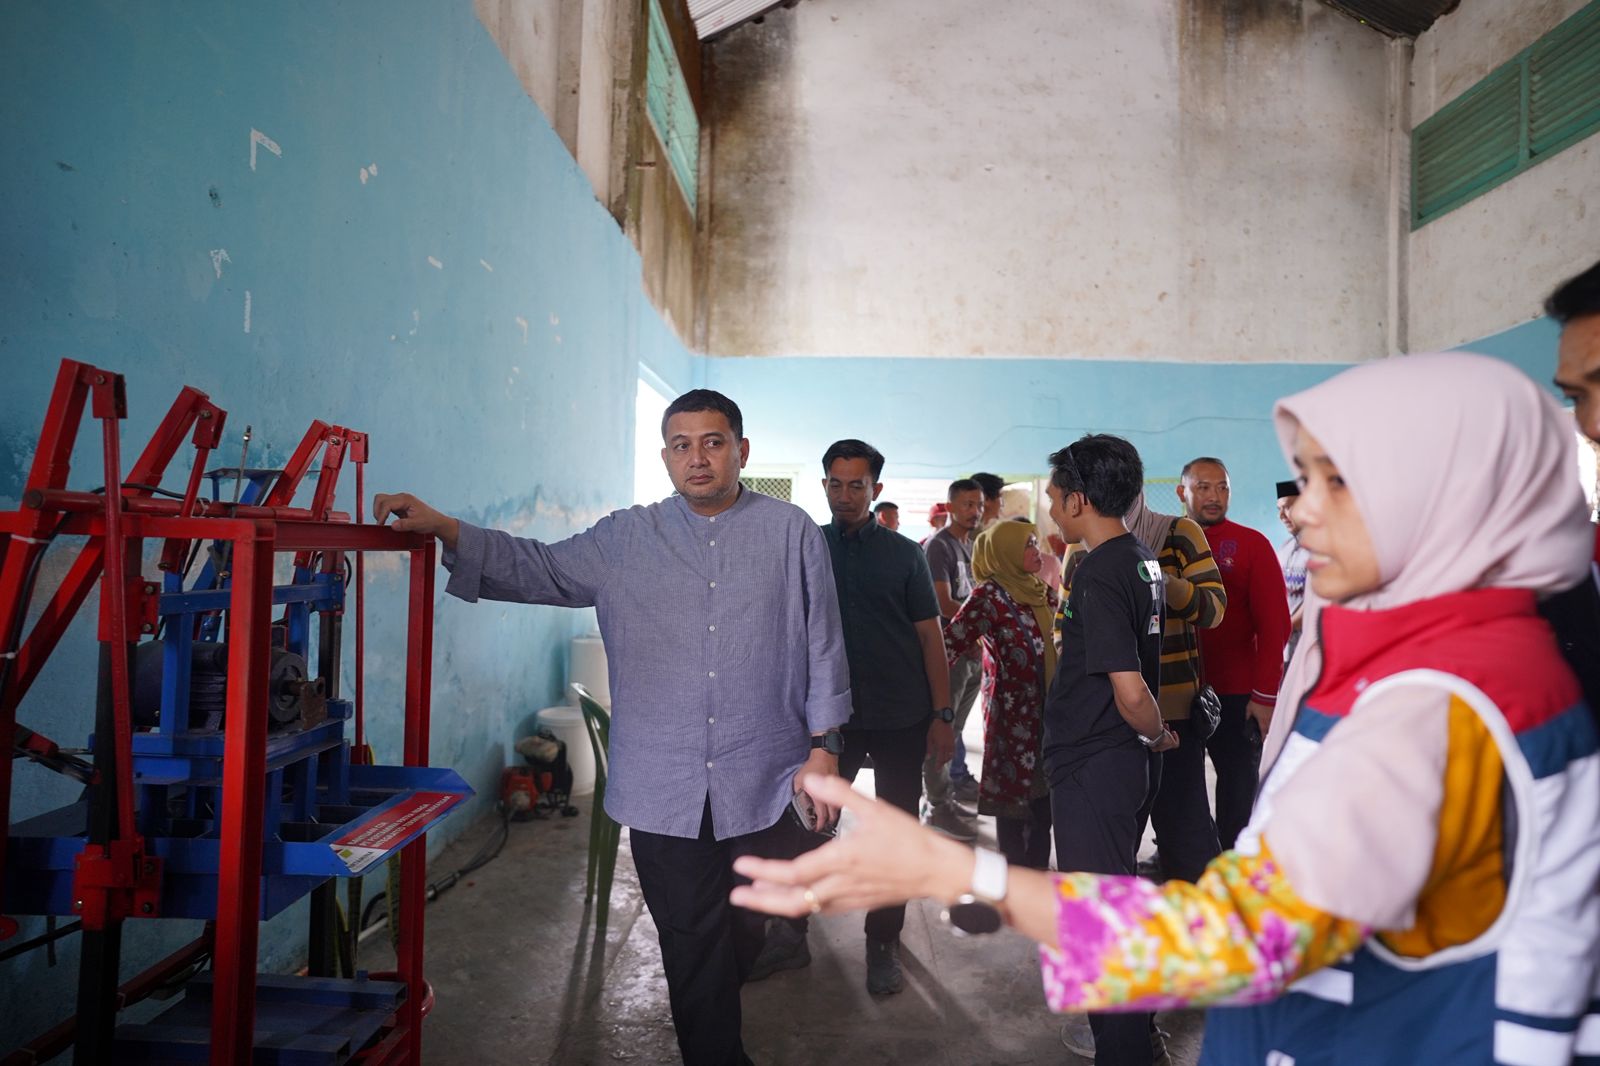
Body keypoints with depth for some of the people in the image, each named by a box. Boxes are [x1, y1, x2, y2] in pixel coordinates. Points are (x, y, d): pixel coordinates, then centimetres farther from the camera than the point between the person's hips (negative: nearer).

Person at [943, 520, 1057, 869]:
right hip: (1012, 715, -7)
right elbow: (950, 644, -21)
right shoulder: (990, 596, -12)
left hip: (1048, 713, 7)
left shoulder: (1043, 592, 11)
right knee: (1014, 802, 2)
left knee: (1044, 796, 13)